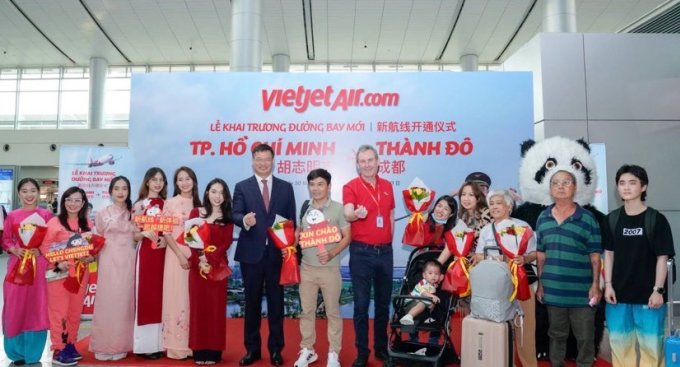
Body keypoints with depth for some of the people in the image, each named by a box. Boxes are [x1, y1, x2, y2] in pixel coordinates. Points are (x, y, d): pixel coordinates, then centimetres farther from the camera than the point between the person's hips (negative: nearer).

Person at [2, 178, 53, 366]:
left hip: (39, 265, -1)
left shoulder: (46, 215, 2)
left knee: (37, 307, 2)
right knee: (15, 307, 3)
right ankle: (17, 352, 17)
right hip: (17, 264, 1)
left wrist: (41, 251, -13)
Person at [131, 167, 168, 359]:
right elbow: (133, 234, 0)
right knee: (146, 294, -3)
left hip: (163, 253, 3)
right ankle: (146, 344, 4)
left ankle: (160, 342, 13)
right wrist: (144, 233, -20)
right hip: (146, 253, -3)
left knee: (161, 295, 6)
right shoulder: (139, 205, 2)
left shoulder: (167, 205, 11)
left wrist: (166, 239, -8)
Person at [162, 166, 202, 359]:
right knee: (177, 297, -1)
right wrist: (180, 254, -13)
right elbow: (166, 232, -4)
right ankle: (177, 345, 7)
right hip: (176, 254, -3)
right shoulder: (170, 203, 0)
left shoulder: (199, 204, 11)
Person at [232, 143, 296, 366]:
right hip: (251, 253, 0)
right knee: (252, 302, 9)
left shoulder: (286, 187, 7)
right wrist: (244, 220, -30)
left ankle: (275, 349, 20)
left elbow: (291, 219, 5)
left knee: (276, 302, 8)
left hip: (277, 253, 1)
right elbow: (235, 214, -7)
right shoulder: (242, 187, 4)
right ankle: (252, 349, 22)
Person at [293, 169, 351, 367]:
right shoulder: (304, 208, 6)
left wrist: (332, 253, -20)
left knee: (332, 312, 7)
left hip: (330, 268, -3)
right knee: (307, 311, 11)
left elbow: (347, 237, -6)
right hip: (307, 268, 4)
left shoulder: (338, 208, -6)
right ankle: (307, 350, 26)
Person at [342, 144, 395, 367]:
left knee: (383, 302, 12)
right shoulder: (351, 186, -6)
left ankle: (381, 348, 26)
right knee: (361, 304, 2)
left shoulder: (387, 186, 9)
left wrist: (390, 240, 11)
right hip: (361, 252, -4)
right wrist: (356, 213, -44)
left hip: (385, 251, 4)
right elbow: (347, 215, -22)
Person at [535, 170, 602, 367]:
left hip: (581, 291, -3)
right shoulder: (543, 218, 5)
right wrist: (540, 284, 8)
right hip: (553, 291, 3)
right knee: (556, 335, 17)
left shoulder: (587, 218, -5)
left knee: (585, 338, 9)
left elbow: (595, 256, -4)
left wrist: (595, 285, -8)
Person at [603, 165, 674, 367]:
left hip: (647, 294, -3)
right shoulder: (611, 220, 3)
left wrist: (658, 290, -10)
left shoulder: (656, 219, -6)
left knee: (651, 345, 3)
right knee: (619, 344, 11)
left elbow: (662, 257, -5)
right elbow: (609, 254, 8)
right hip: (618, 294, 3)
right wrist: (608, 285, 2)